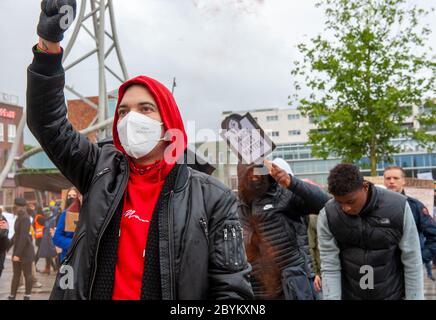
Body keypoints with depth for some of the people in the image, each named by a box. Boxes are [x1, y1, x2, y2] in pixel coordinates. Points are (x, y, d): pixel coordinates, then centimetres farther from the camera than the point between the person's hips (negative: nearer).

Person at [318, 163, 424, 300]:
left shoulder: (398, 206, -15)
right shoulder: (327, 216, -14)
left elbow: (412, 262, -9)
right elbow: (329, 267, -12)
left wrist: (415, 297, -7)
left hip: (392, 294, 0)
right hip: (349, 295, 1)